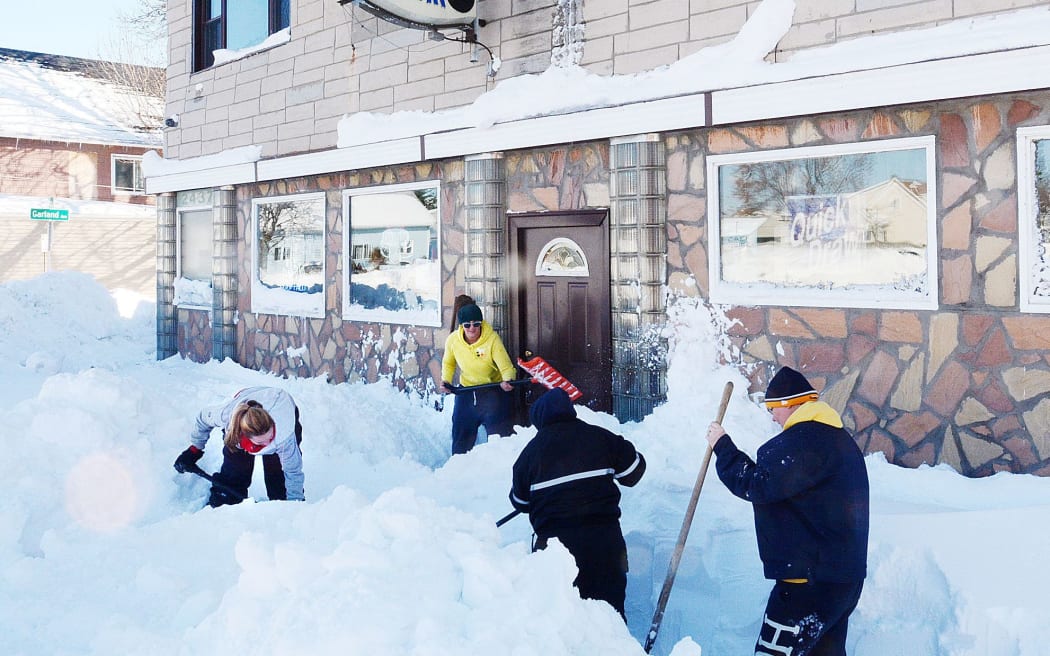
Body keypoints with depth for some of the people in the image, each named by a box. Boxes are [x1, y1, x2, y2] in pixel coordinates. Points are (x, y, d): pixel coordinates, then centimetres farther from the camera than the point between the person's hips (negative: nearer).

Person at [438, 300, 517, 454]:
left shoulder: (492, 339, -23)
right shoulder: (453, 340, -12)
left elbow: (506, 366, -27)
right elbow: (448, 363, 9)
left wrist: (507, 380, -47)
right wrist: (446, 381, -7)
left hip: (493, 391, -4)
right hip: (466, 393, 4)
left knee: (499, 436, -3)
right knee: (461, 437, 15)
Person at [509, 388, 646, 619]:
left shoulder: (532, 449, 5)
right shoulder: (600, 437, 4)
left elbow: (519, 502, 14)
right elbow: (633, 471, 11)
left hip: (553, 538, -1)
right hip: (604, 537, 1)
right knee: (609, 600, 10)